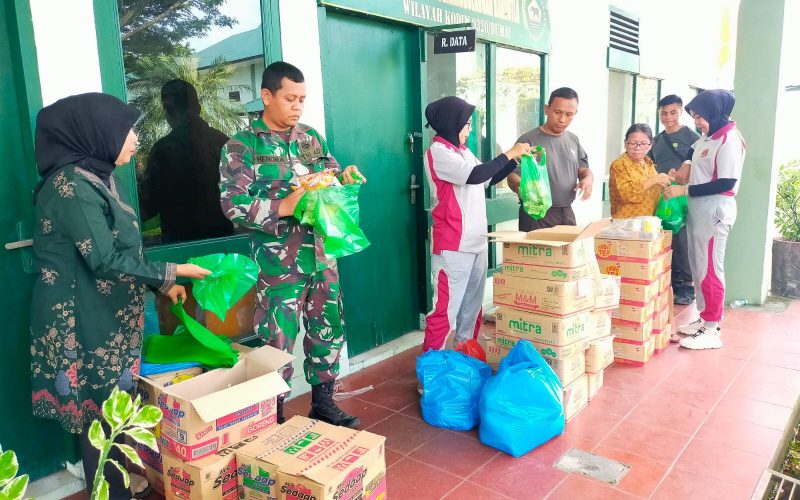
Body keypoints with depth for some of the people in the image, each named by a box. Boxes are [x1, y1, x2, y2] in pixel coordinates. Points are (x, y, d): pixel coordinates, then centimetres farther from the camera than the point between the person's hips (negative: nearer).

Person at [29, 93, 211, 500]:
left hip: (109, 316, 9)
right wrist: (171, 272, -17)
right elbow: (106, 260, -23)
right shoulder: (72, 184, -20)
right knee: (103, 415, 5)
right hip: (85, 321, -9)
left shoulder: (98, 177, 10)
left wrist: (161, 284, 11)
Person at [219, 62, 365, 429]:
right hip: (279, 264, -5)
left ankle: (323, 404, 33)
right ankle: (274, 419, 25)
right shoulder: (242, 147, -6)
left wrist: (344, 176, -5)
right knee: (278, 344, 5)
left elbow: (330, 175, 18)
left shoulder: (312, 138, 10)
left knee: (329, 333, 14)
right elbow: (233, 204, -14)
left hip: (322, 255, 6)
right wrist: (284, 208, -24)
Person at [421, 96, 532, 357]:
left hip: (477, 243, 9)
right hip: (452, 246, -9)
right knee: (446, 310, -6)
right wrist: (509, 153, -12)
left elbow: (488, 180, 25)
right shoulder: (438, 151, -11)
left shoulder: (463, 151, 15)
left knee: (472, 307, 15)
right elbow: (474, 176, -22)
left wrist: (517, 160, 15)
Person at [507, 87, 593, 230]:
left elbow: (583, 169, 19)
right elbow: (513, 175, -10)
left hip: (567, 213, 6)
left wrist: (588, 179, -4)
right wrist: (520, 186, -33)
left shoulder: (573, 140, 10)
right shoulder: (528, 140, -8)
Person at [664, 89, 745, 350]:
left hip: (715, 209, -9)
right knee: (698, 266, 11)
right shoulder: (707, 137, 13)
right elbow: (695, 153, 36)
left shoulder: (729, 139, -14)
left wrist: (684, 191, -18)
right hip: (698, 207, 9)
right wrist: (685, 169, 17)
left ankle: (712, 330, 0)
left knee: (709, 268, -6)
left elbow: (726, 183, -20)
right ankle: (705, 318, 21)